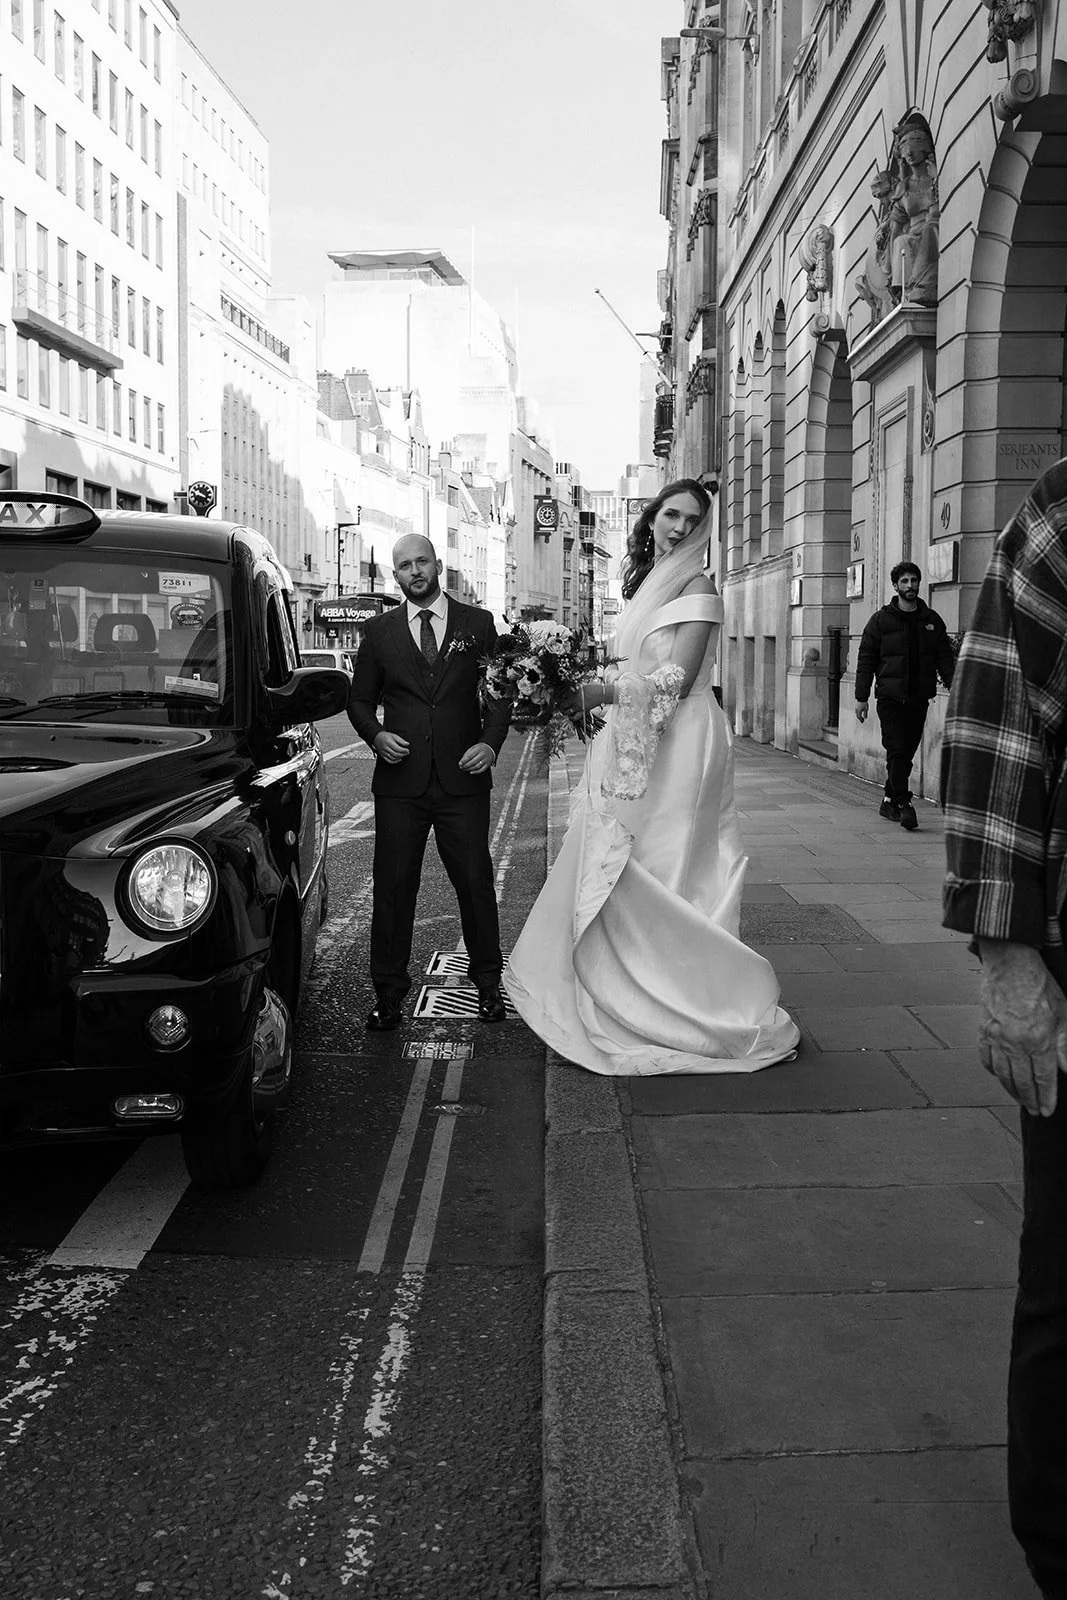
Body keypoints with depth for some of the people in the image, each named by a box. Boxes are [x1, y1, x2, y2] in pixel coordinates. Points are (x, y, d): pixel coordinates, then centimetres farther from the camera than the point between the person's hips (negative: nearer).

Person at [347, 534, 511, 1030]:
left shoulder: (478, 624, 7)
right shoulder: (379, 631, 9)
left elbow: (502, 692, 8)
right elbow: (359, 699, 14)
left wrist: (492, 741, -8)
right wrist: (375, 734, -6)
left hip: (464, 777, 0)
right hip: (400, 780, 1)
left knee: (476, 881, 4)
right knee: (393, 886, 2)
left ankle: (487, 980, 21)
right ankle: (389, 991, 13)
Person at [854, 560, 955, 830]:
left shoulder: (931, 620, 11)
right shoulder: (881, 620, 1)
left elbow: (945, 658, 10)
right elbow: (866, 660, 0)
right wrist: (861, 698, -5)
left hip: (919, 699, 4)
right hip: (890, 698, -4)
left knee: (907, 752, 8)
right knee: (897, 752, -10)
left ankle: (889, 801, 20)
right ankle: (904, 804, -10)